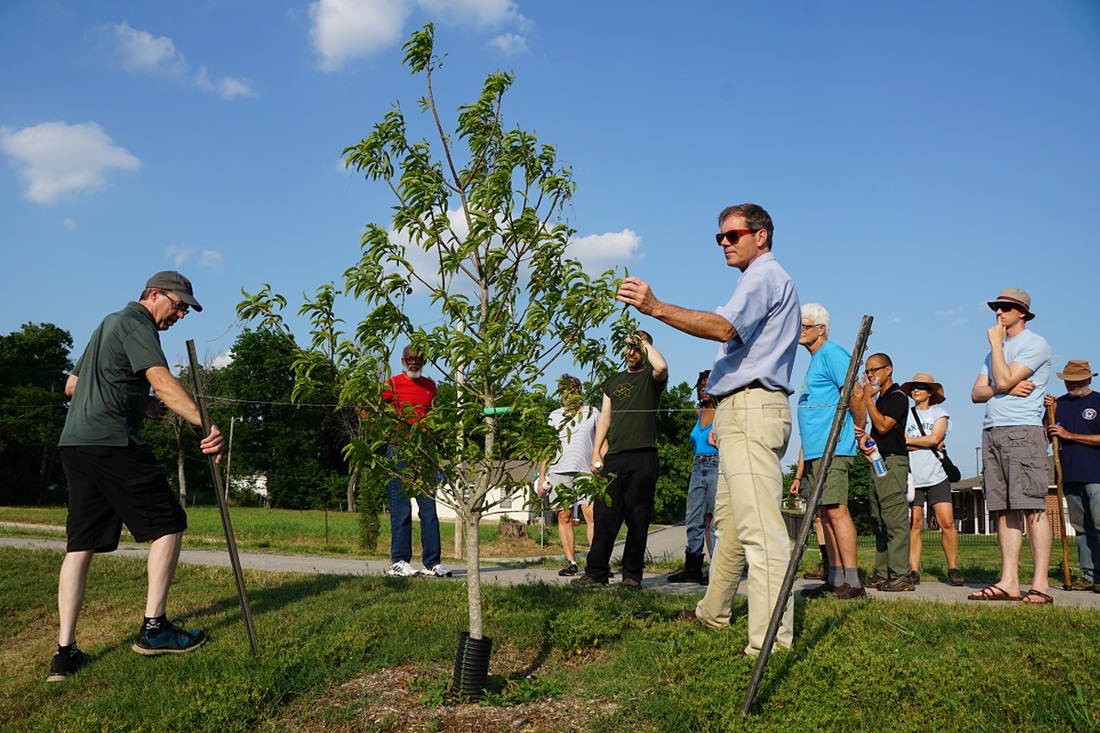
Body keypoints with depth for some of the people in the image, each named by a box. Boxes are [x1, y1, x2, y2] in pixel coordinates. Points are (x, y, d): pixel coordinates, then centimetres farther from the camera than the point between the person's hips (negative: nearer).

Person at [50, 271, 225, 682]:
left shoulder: (108, 324, 26)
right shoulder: (136, 324, -5)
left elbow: (71, 385, 34)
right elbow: (161, 381, -22)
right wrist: (206, 424, -32)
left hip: (74, 444, 10)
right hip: (112, 443, -10)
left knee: (81, 544, 7)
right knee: (168, 524, -2)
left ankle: (65, 653, 6)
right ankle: (154, 629, 0)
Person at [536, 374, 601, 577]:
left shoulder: (593, 414, 12)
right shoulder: (555, 416, 17)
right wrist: (541, 476, 8)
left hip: (586, 472, -2)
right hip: (559, 471, 2)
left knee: (592, 516, -11)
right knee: (564, 517, -1)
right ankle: (571, 562, 4)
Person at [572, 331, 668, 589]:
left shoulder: (650, 377, 6)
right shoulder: (613, 381, 21)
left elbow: (662, 367, -20)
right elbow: (605, 417, 17)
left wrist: (645, 342, -3)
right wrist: (596, 452, 7)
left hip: (642, 456, -4)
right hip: (613, 456, 4)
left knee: (638, 519, -2)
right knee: (604, 516, 2)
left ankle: (632, 575, 4)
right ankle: (596, 573, 7)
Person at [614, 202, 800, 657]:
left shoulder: (764, 276, -7)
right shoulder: (761, 279, 28)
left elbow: (724, 328, -26)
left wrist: (656, 308, -30)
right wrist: (722, 415, 25)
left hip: (751, 410, -11)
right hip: (741, 412, 11)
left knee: (759, 525, -16)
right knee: (728, 520, 17)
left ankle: (772, 642, -17)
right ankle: (713, 613, 29)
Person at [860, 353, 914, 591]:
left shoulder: (897, 396, -7)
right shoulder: (879, 398, 21)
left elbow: (883, 426, -17)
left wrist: (867, 398, -12)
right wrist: (864, 437, 9)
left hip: (893, 461, -10)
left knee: (895, 521, -13)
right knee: (879, 523, 8)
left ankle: (901, 576, -14)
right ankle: (882, 574, 12)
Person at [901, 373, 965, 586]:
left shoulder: (939, 414, 11)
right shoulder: (904, 414, 13)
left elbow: (934, 438, -6)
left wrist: (908, 440, 0)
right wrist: (927, 444, -5)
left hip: (936, 476, -1)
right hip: (912, 477, 1)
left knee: (947, 522, -7)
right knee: (914, 525, -3)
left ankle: (953, 569, 4)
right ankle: (914, 571, -1)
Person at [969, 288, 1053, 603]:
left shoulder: (1035, 344, 0)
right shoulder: (996, 351, 24)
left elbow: (1004, 379, -13)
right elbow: (977, 393, 15)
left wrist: (996, 342, -1)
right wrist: (1006, 389, -4)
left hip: (1023, 431, -7)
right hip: (992, 433, 8)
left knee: (1032, 508, -10)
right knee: (1004, 510, 3)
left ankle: (1040, 584, -10)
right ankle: (1009, 582, 3)